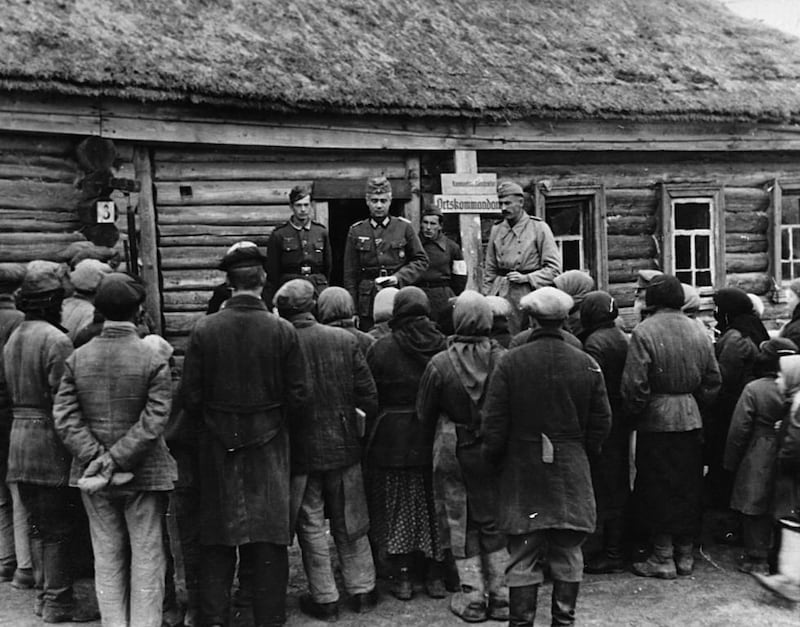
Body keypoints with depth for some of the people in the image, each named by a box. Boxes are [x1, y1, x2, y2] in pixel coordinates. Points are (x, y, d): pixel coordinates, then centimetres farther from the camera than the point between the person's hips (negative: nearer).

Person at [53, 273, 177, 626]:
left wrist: (96, 459, -8)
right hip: (143, 476, -3)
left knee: (107, 557, 15)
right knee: (146, 557, 8)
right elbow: (153, 422, -18)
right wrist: (114, 461, -14)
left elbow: (64, 417, -6)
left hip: (94, 479, 4)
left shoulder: (77, 359, -1)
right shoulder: (153, 361, -12)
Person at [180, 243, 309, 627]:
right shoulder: (283, 331, -9)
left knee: (217, 540, 12)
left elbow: (191, 395, -5)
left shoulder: (204, 330, -8)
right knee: (269, 537, 9)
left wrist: (205, 430, 12)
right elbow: (298, 396, -7)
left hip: (218, 445, 1)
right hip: (269, 444, -1)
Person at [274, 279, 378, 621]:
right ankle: (362, 591, 27)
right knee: (350, 524, 17)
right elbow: (369, 396, -6)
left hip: (301, 452, -2)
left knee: (311, 528, 12)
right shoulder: (345, 340, -8)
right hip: (344, 446, 3)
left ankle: (325, 598, 20)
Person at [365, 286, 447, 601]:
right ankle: (436, 577, 21)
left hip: (393, 437, -2)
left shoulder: (381, 348, -9)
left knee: (397, 507, 10)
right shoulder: (443, 345, -4)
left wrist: (370, 433, 5)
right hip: (436, 437, 2)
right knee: (435, 505, 13)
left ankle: (402, 577, 15)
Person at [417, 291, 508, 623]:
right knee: (495, 522, 16)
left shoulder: (440, 363, -15)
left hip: (453, 454, -2)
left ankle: (472, 598, 17)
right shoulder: (503, 359, -12)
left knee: (461, 525, 12)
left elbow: (424, 413, -2)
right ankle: (501, 597, 23)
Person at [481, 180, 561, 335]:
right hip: (501, 293, 3)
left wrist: (526, 278, -13)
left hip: (529, 292, -3)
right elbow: (490, 270, 17)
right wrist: (487, 297, 11)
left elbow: (554, 268, -4)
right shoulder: (496, 230, 11)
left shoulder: (539, 227, -1)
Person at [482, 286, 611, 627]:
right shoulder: (586, 364, -2)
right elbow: (601, 422, 3)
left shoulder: (510, 362, -10)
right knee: (568, 554, 14)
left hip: (522, 471, -2)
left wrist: (494, 459, 7)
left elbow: (493, 423, -8)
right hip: (571, 472, 2)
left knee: (523, 557, 6)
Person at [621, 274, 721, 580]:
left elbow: (634, 385, -18)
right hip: (691, 420, 6)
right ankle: (685, 555, 25)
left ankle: (663, 558, 12)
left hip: (656, 421, -5)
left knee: (658, 489, 5)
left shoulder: (644, 332, -15)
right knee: (689, 488, 14)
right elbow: (713, 380, 9)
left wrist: (635, 413, -3)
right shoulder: (698, 331, 4)